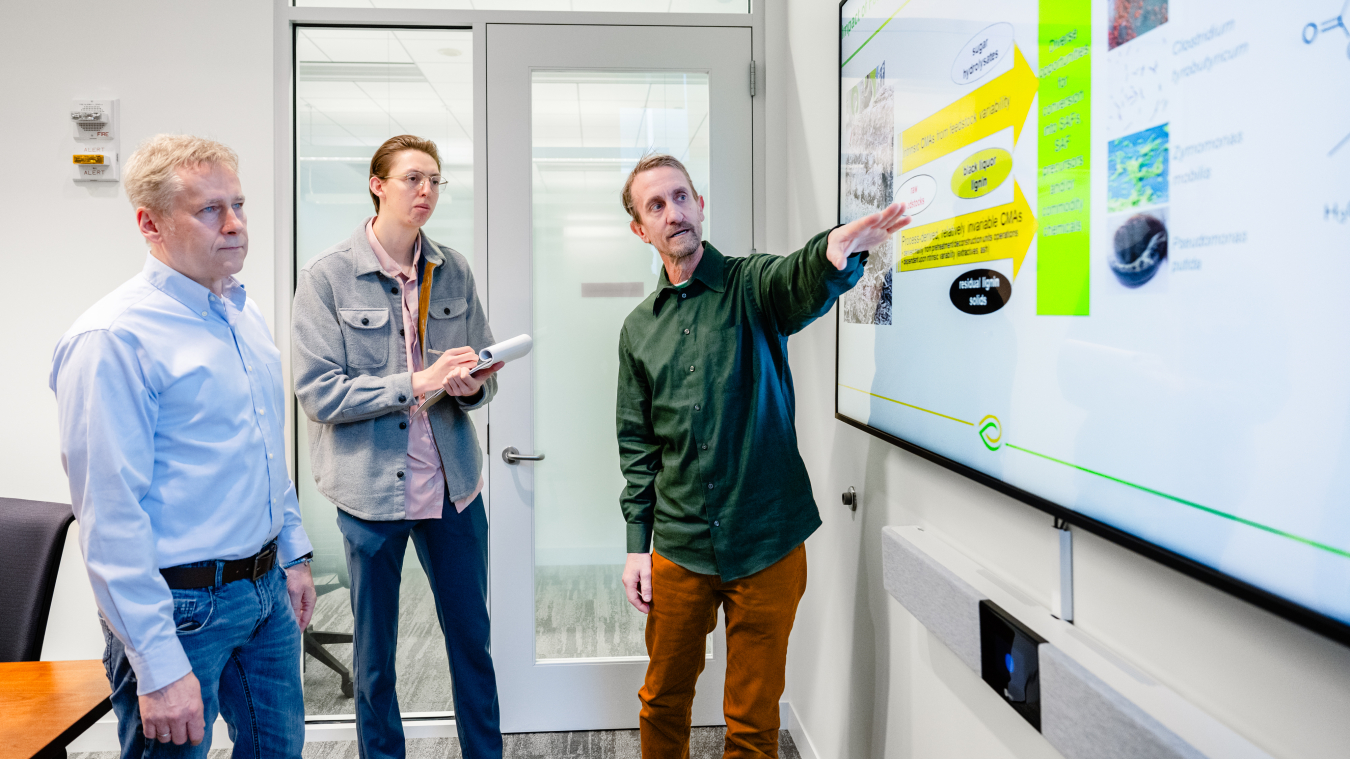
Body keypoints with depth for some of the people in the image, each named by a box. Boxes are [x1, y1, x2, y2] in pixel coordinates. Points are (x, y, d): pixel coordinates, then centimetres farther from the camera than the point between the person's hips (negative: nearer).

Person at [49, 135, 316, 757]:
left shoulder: (246, 316, 9)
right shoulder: (112, 338, -18)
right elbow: (110, 517, -21)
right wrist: (159, 667, -21)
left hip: (266, 590, 8)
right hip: (181, 608, -8)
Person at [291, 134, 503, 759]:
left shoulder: (453, 270, 4)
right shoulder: (327, 276, -6)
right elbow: (318, 392, -12)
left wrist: (473, 386, -15)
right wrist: (417, 383, -22)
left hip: (453, 485, 3)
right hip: (371, 488, -3)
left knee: (471, 638, 15)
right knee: (374, 650, 13)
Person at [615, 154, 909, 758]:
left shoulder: (752, 286, -4)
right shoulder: (639, 328, 7)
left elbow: (801, 285, -30)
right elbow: (638, 444, 10)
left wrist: (835, 252, -53)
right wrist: (637, 545, 5)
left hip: (767, 545, -3)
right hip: (678, 550, 3)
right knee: (662, 702, 18)